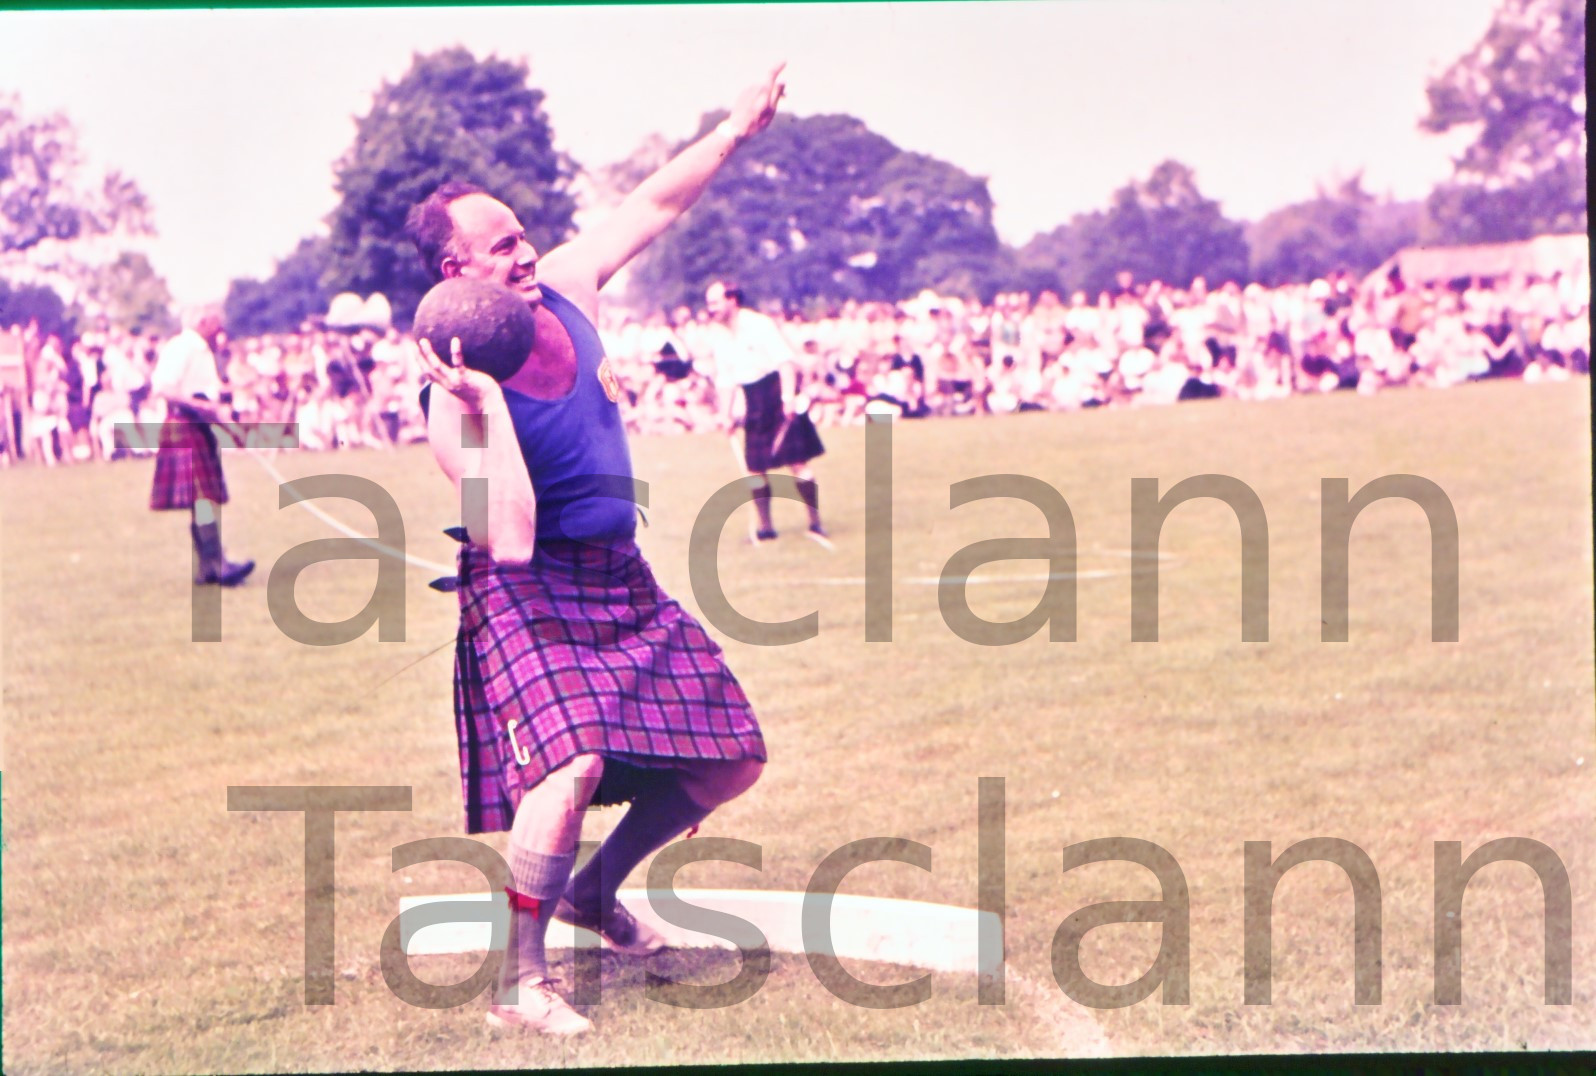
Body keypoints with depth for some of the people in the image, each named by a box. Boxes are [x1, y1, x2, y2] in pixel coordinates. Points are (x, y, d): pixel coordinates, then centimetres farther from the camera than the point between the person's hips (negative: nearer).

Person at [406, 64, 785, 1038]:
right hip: (527, 591, -8)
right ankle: (520, 983, -14)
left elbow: (655, 205, 12)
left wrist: (737, 129, 8)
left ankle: (597, 889, 30)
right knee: (573, 763, -30)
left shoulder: (565, 289, -2)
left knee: (729, 760, 8)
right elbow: (508, 540, -31)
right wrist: (485, 405, -35)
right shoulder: (460, 397, -21)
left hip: (623, 580, 8)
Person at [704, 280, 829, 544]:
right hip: (753, 406, 6)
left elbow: (785, 360, -13)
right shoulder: (720, 337, 9)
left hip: (777, 398, -6)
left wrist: (788, 396, -22)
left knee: (797, 462, -8)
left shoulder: (760, 324, -9)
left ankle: (815, 522, -2)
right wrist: (726, 414, 11)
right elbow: (725, 379, 15)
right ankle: (766, 526, 13)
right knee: (755, 467, 3)